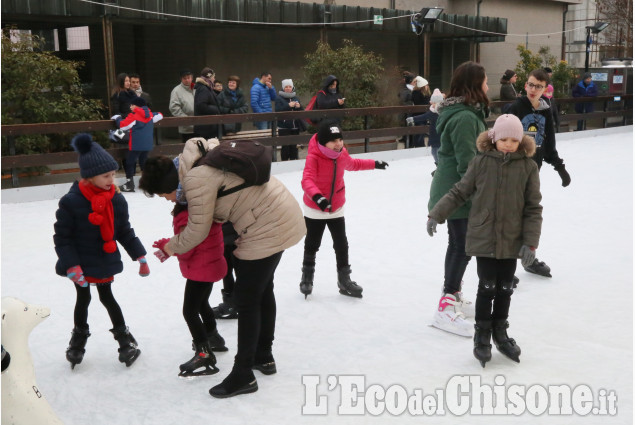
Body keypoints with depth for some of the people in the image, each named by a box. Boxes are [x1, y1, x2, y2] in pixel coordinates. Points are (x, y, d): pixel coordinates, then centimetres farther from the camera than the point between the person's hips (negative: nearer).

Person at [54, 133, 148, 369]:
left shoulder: (117, 200, -5)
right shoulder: (71, 202, -19)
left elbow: (125, 232, 6)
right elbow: (62, 237, -13)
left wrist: (139, 256, 5)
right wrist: (71, 265, -19)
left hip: (106, 262, 2)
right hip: (81, 264, -2)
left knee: (107, 298, 11)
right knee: (83, 299, 14)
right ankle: (79, 337, 38)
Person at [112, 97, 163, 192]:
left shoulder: (134, 116, -12)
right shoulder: (150, 115, 8)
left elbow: (123, 125, -14)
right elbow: (159, 116, 22)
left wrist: (117, 118, 4)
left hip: (136, 145, -7)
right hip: (148, 145, 7)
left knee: (130, 163, 2)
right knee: (143, 162, 17)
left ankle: (129, 184, 0)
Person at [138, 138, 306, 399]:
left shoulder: (196, 180, -23)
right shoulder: (199, 158, 5)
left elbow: (198, 231, -13)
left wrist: (171, 247, 5)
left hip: (267, 229, -11)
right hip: (281, 216, 11)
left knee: (246, 299, -1)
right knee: (262, 290, 23)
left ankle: (243, 375, 10)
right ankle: (264, 357, 39)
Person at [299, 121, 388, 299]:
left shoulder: (342, 154, -4)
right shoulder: (313, 157, -25)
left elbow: (353, 164, 19)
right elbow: (307, 180, -38)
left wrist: (374, 164, 26)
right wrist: (317, 196, -56)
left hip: (336, 209, 5)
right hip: (315, 210, -4)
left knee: (342, 245, 8)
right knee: (312, 244, 11)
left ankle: (344, 280, 23)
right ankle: (307, 277, 32)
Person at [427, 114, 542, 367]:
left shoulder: (528, 166, -4)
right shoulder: (481, 162, -6)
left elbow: (533, 207, -2)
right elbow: (459, 192, 1)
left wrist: (530, 242, -6)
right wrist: (436, 214, -4)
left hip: (512, 240, 1)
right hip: (483, 238, -1)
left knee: (505, 289, 13)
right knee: (487, 288, 3)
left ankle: (500, 332, 33)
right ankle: (482, 336, 21)